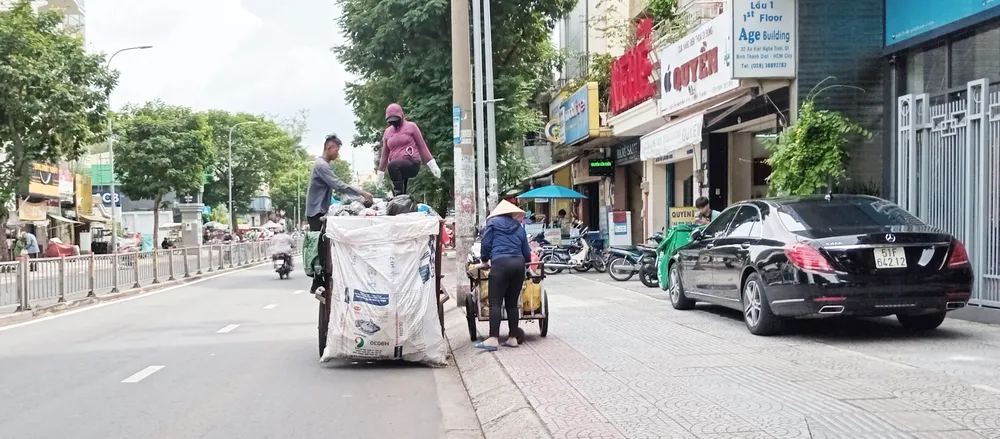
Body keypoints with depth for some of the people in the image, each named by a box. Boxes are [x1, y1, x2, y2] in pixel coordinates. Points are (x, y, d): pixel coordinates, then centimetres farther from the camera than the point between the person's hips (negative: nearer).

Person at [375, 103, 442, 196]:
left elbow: (422, 146, 5)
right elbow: (384, 154, 23)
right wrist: (380, 174, 22)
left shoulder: (411, 126, 4)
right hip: (398, 170, 6)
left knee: (392, 166, -33)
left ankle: (399, 195, -31)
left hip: (412, 164, -5)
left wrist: (432, 165, 1)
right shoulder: (387, 132, 17)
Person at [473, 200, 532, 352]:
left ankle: (493, 339, -16)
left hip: (500, 263, -4)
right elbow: (526, 253, 20)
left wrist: (484, 259, 21)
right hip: (518, 264, 4)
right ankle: (513, 338, 10)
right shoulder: (519, 227, 21)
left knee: (495, 303, -7)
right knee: (512, 303, 10)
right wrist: (524, 261, 42)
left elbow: (486, 243, 4)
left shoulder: (493, 222, 12)